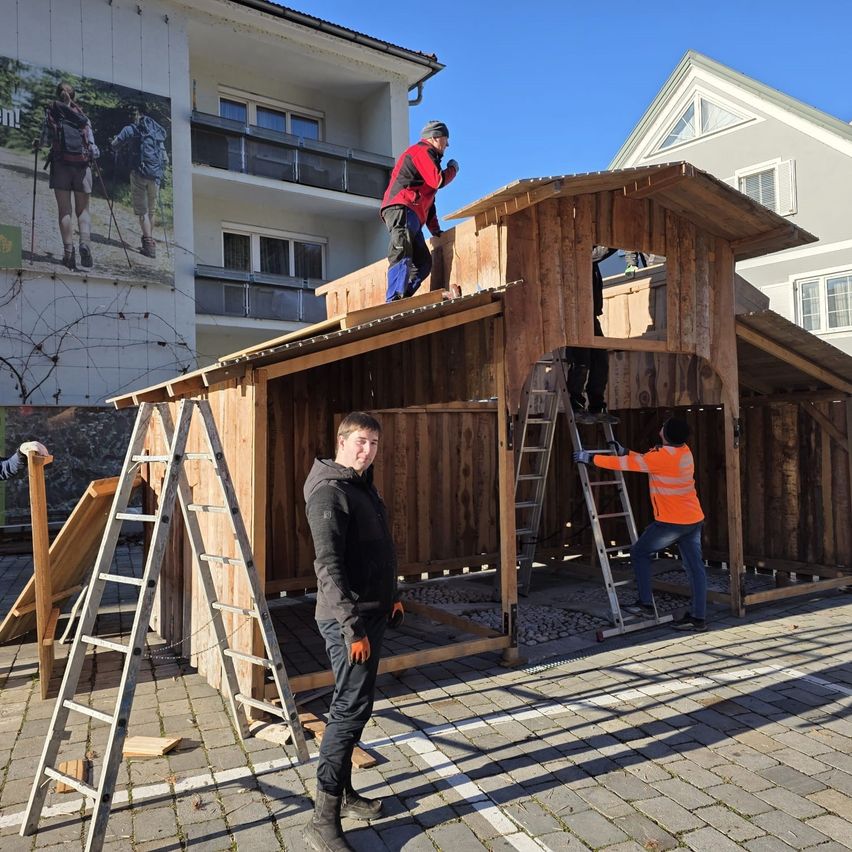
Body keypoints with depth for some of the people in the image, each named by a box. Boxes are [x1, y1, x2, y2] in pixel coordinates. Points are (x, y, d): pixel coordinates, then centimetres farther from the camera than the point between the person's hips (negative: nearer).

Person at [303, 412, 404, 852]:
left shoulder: (363, 486, 13)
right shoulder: (329, 492, -18)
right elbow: (328, 566, -24)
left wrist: (391, 597, 20)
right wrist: (352, 626, -26)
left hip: (372, 613, 10)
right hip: (349, 619, -10)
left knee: (354, 705, 17)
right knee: (351, 708, -6)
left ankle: (343, 792, 30)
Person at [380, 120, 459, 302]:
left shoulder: (424, 153, 35)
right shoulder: (423, 151, 3)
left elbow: (428, 200, 34)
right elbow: (437, 181, -13)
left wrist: (435, 229, 28)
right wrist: (453, 169, 8)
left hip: (412, 215, 10)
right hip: (401, 209, -10)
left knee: (423, 263, 1)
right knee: (402, 256, -24)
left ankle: (401, 301, -8)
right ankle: (394, 302, -36)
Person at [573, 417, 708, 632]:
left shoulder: (662, 457, -20)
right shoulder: (684, 450, 5)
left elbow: (622, 463, -14)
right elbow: (646, 460, 19)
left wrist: (591, 458, -5)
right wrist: (624, 451, 16)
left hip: (672, 522, -8)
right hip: (694, 519, 8)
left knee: (639, 553, 9)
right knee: (695, 568, 9)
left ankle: (646, 604, 12)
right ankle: (698, 618, 14)